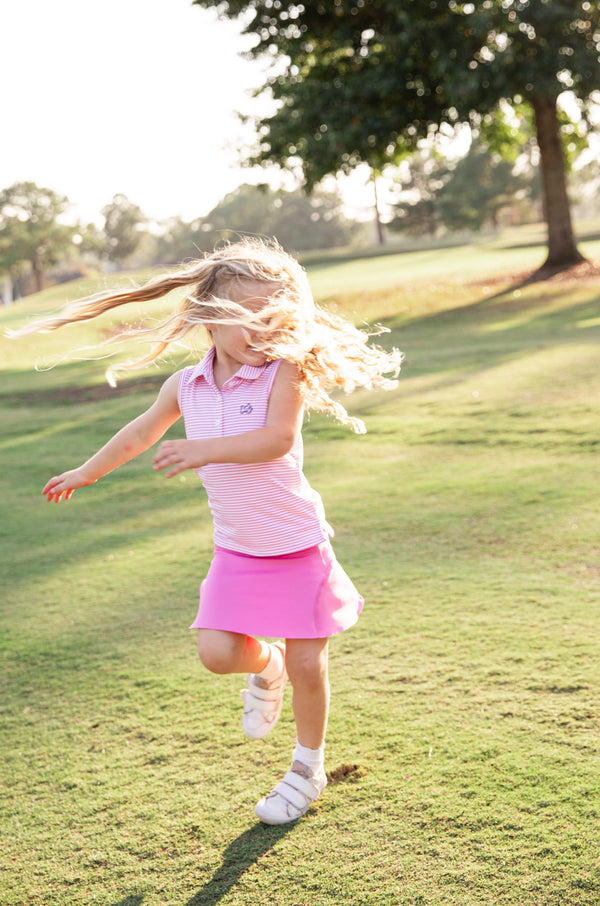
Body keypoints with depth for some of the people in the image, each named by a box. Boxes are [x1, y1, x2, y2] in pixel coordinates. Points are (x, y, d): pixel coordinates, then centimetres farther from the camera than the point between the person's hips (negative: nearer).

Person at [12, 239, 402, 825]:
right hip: (235, 551, 4)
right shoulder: (187, 385, -1)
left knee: (306, 663, 3)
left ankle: (308, 767, 28)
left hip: (298, 546, -3)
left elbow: (277, 439, -31)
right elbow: (142, 431, 18)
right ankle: (265, 668, 28)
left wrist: (204, 450, -40)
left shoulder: (285, 372, -15)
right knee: (218, 653, -9)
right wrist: (88, 472, 29)